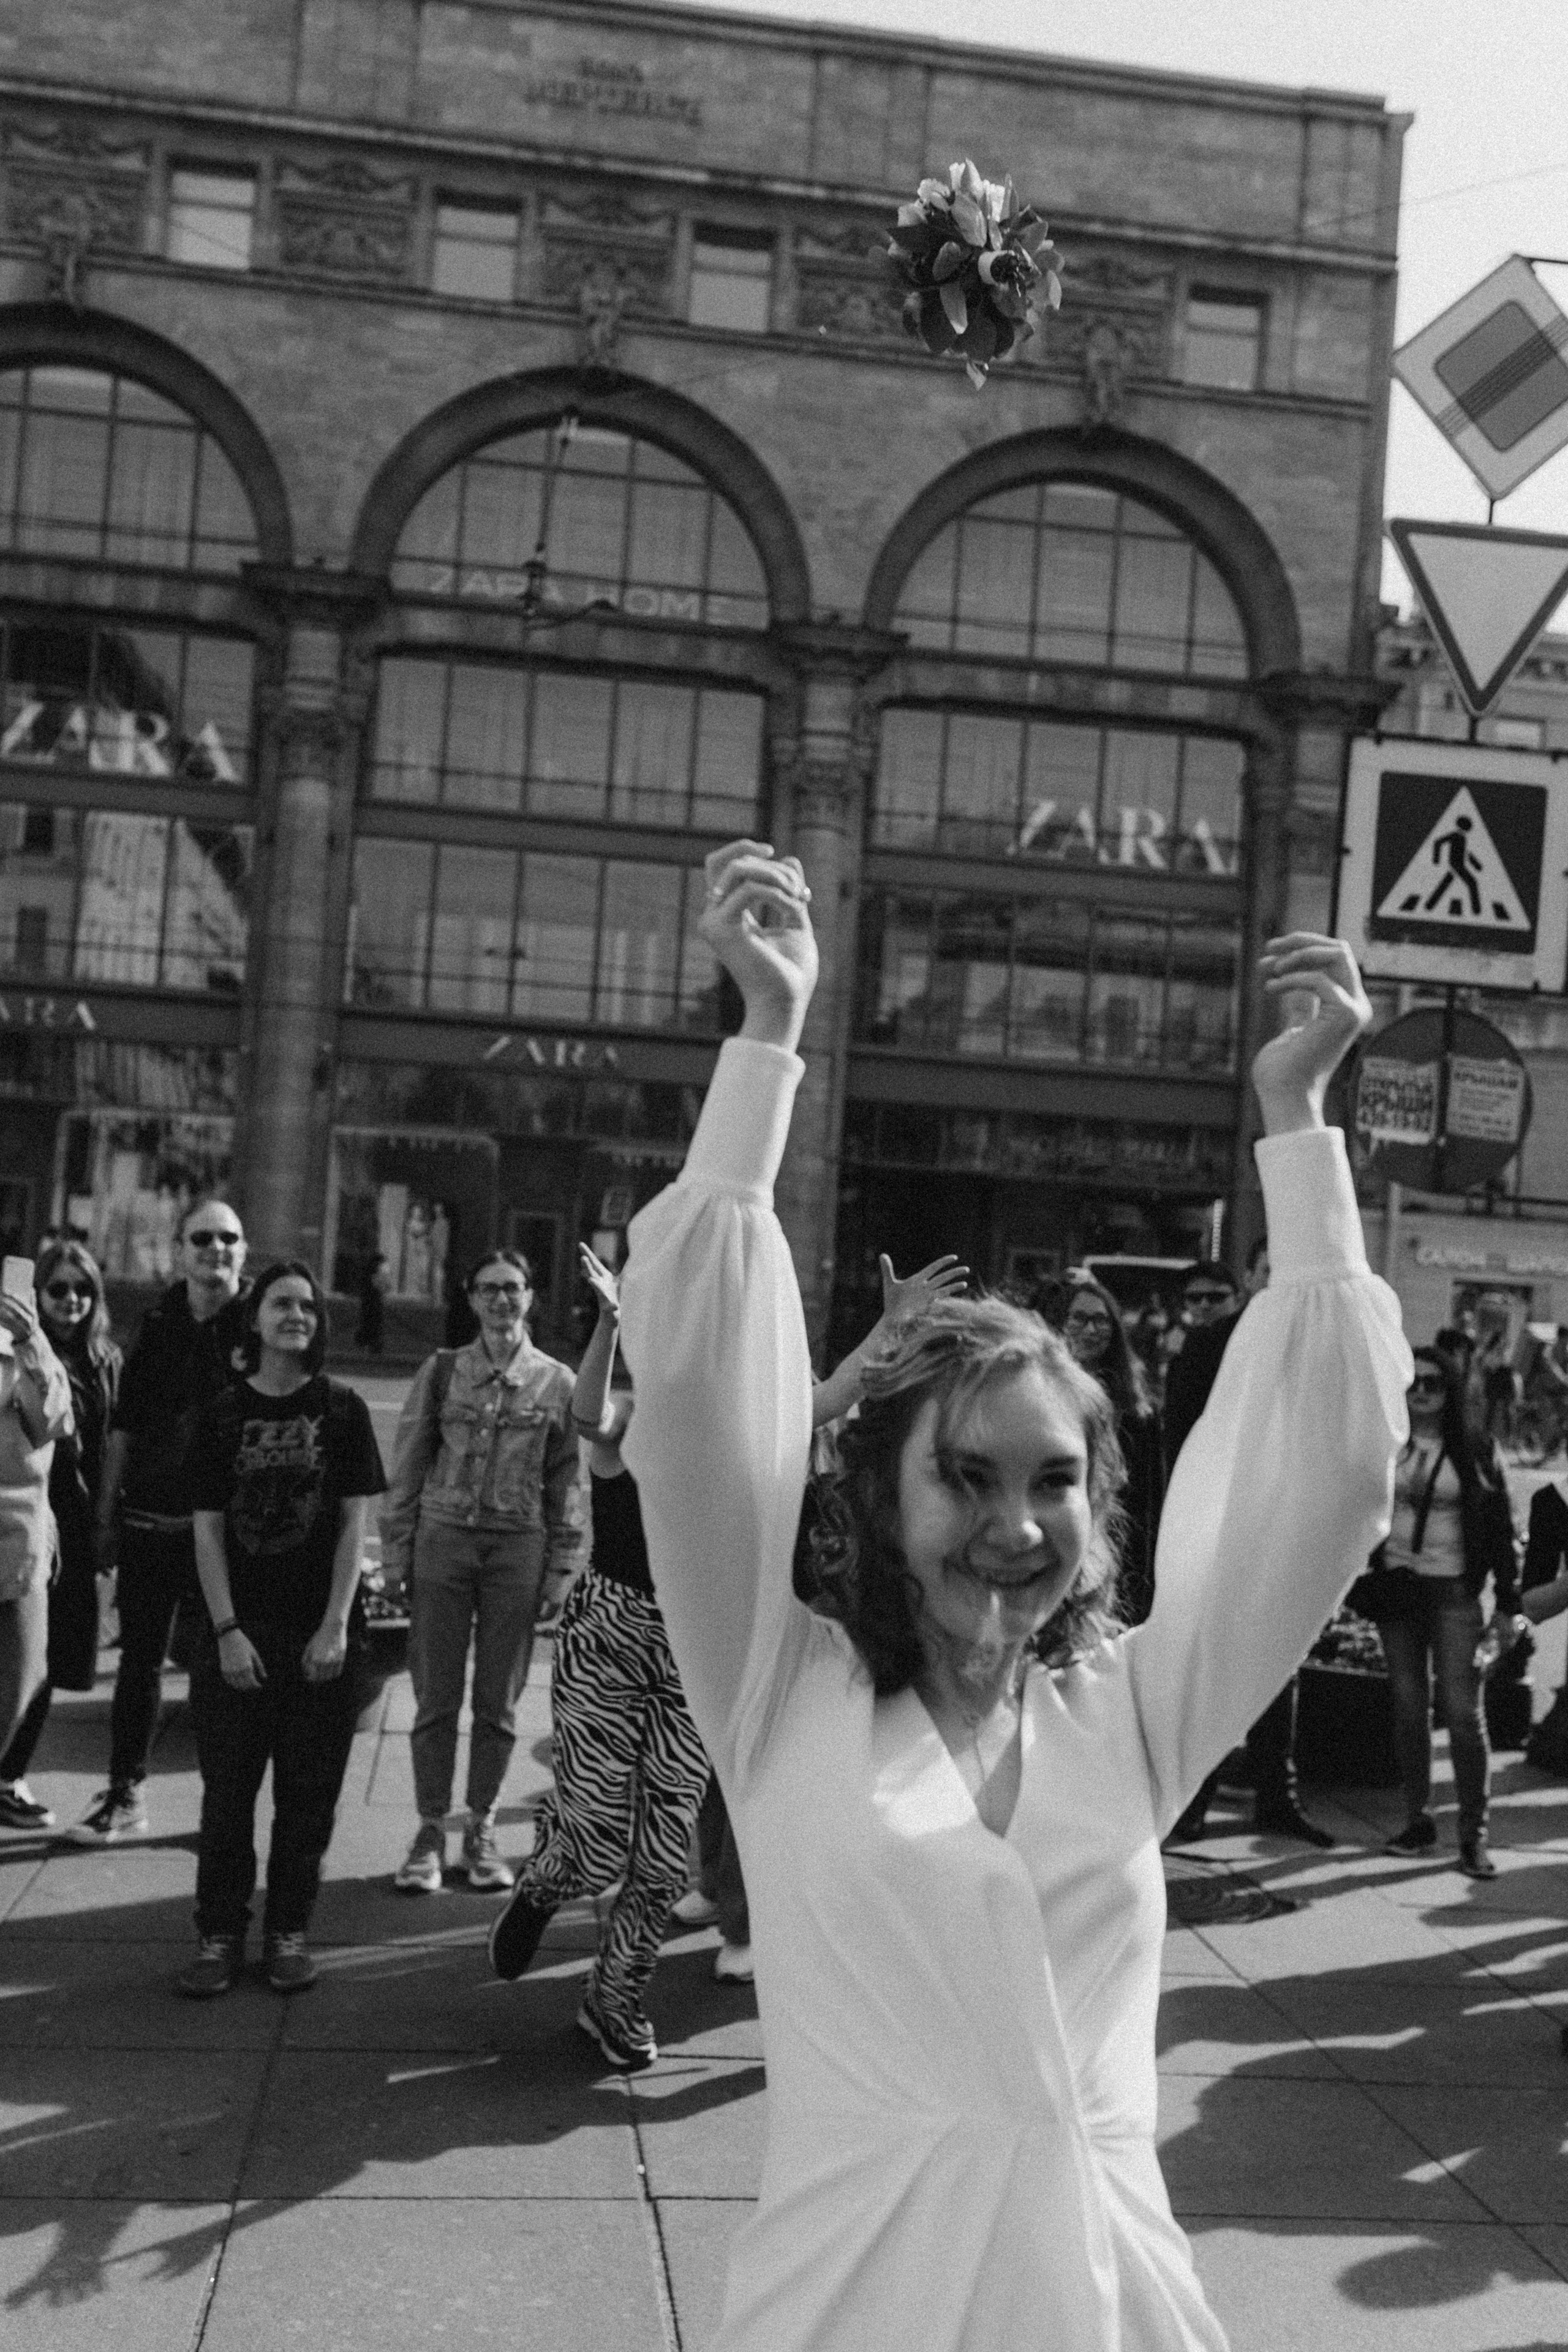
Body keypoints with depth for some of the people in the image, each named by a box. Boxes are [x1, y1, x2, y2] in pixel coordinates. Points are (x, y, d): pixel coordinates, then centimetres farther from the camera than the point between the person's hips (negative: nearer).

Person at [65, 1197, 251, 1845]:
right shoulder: (158, 1325, 8)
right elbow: (124, 1426, 11)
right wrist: (107, 1514, 8)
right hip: (149, 1519, 3)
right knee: (139, 1658, 10)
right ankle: (123, 1796, 22)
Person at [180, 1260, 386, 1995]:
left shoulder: (342, 1410, 2)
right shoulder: (223, 1413, 4)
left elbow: (354, 1525, -1)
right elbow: (207, 1529, 1)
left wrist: (336, 1625, -8)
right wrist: (226, 1631, -7)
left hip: (320, 1633, 0)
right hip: (238, 1633, 1)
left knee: (308, 1794, 5)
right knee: (227, 1791, 3)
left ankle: (288, 1932, 17)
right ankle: (220, 1935, 13)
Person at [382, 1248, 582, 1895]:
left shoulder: (556, 1382, 5)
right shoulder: (442, 1370, 5)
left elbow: (566, 1484, 6)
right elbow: (407, 1466, 6)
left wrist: (561, 1569, 1)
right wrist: (395, 1553, 1)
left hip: (519, 1547, 0)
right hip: (442, 1538, 0)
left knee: (499, 1701, 6)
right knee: (436, 1696, 3)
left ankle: (482, 1831, 19)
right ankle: (430, 1831, 14)